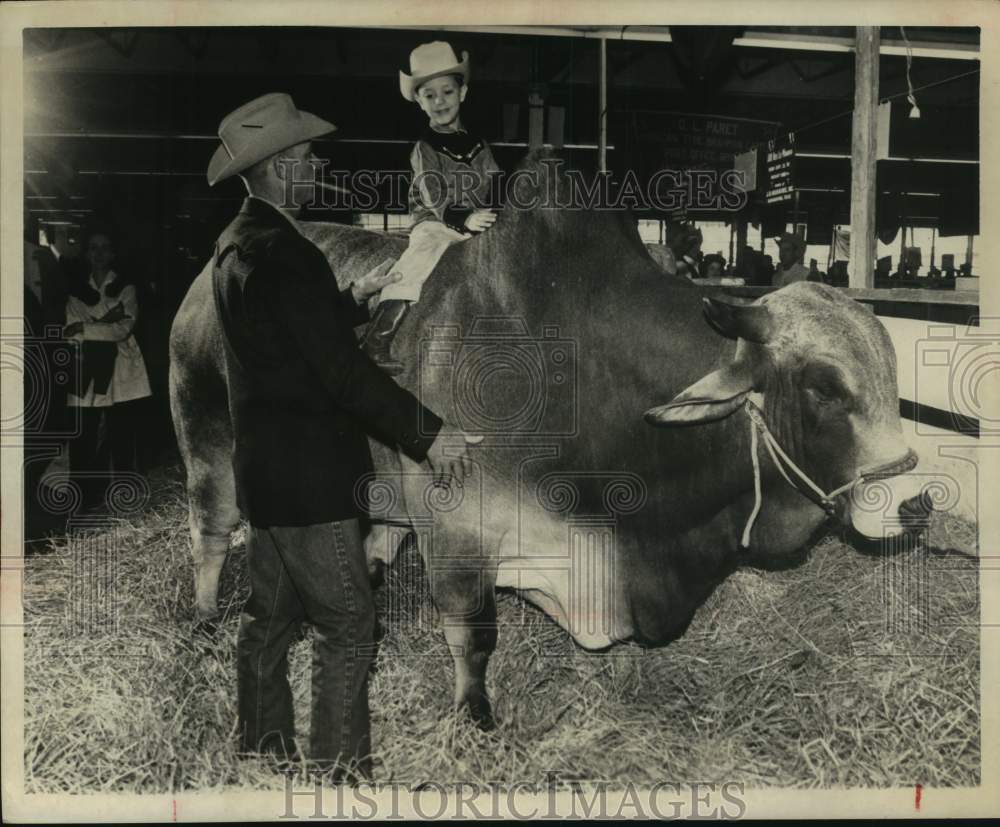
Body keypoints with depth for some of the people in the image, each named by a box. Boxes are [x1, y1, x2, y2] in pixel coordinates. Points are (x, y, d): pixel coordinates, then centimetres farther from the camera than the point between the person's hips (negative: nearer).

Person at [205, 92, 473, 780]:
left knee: (271, 617, 19)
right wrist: (428, 433, -22)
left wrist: (355, 297, 16)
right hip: (307, 473, -10)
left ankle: (265, 752, 33)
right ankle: (341, 773, 9)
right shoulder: (283, 252, -21)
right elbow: (343, 370, -25)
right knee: (347, 626, -1)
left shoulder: (238, 244, 10)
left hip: (264, 465, 10)